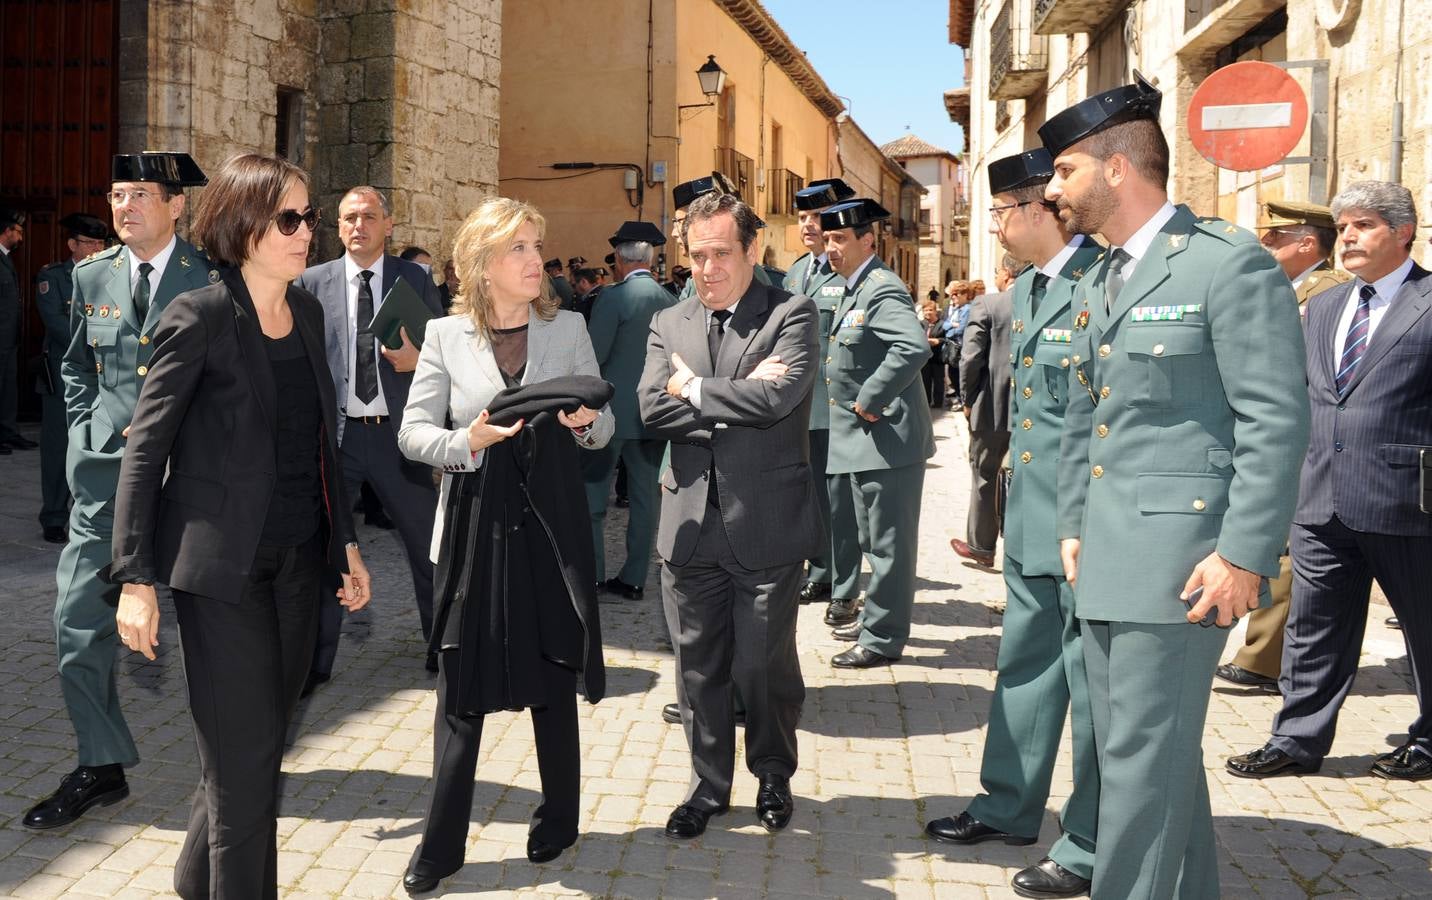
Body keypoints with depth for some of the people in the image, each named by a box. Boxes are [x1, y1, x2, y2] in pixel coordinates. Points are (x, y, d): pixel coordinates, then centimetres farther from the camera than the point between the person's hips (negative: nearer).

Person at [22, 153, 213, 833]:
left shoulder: (214, 279, -5)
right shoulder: (91, 277, 9)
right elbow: (75, 363, 20)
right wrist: (85, 428, 9)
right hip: (107, 471, 4)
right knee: (79, 618, 1)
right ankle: (101, 768, 14)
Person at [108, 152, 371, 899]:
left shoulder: (307, 311, 8)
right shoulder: (200, 316, -11)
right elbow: (145, 449, -11)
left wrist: (346, 541, 14)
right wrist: (135, 579, -16)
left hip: (298, 559, 6)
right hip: (223, 565, -6)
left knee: (265, 739, 14)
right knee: (245, 760, -3)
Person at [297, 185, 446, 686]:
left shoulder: (415, 279, 4)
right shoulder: (313, 283, 4)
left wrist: (419, 359, -14)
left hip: (397, 432, 0)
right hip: (333, 433, 0)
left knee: (427, 546, 7)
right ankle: (317, 660, 20)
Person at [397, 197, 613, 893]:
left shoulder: (568, 328, 5)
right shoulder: (446, 335, 0)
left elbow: (604, 424, 8)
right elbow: (413, 432, -1)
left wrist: (586, 423, -14)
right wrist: (468, 442, -19)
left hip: (551, 520, 1)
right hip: (474, 522, -1)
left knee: (554, 676, 11)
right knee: (462, 686, 2)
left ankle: (558, 821, 29)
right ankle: (441, 844, 14)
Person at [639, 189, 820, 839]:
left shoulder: (791, 314, -3)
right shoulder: (669, 323, 10)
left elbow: (775, 397, -20)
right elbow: (652, 407, -5)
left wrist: (694, 388, -9)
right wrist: (736, 403, -14)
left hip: (767, 525, -3)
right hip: (692, 524, 4)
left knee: (764, 665, 6)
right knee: (698, 665, 12)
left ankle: (773, 774, 32)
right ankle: (709, 784, 30)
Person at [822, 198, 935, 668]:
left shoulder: (882, 290, -18)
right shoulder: (854, 290, 14)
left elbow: (914, 348, -34)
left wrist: (868, 401, -26)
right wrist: (857, 405, 12)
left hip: (888, 439, -10)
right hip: (862, 440, 10)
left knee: (887, 541, -1)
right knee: (873, 539, 21)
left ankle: (882, 639, 7)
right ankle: (876, 617, 35)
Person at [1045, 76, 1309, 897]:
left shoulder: (1230, 264, -10)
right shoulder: (1097, 285, 15)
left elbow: (1278, 422, -15)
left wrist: (1246, 554, -19)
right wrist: (1073, 528, 15)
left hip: (1178, 558, -8)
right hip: (1105, 560, 8)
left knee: (1143, 759, -4)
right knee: (1157, 753, 17)